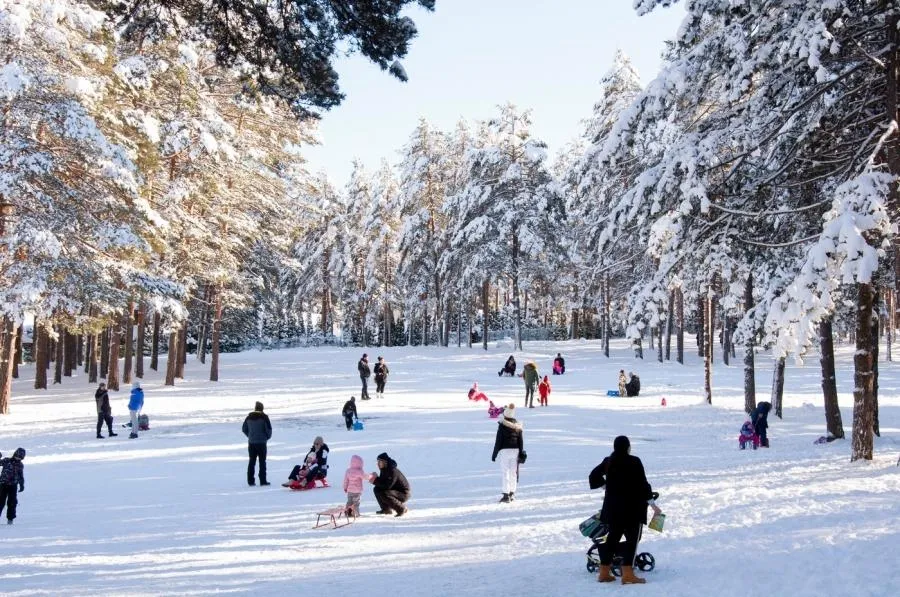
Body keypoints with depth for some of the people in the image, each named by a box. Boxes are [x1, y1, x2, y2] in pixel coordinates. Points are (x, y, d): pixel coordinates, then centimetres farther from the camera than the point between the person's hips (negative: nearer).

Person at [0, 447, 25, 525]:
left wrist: (22, 485, 7)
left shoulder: (20, 465, 8)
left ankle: (10, 518, 9)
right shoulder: (6, 461, -1)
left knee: (12, 502, -1)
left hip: (13, 486, 2)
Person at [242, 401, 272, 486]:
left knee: (251, 462, 10)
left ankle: (250, 481, 9)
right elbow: (268, 429, -12)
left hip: (251, 443, 4)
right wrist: (268, 437, 6)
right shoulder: (264, 417, -10)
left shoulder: (249, 417, 5)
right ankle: (263, 481, 0)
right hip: (261, 442, -4)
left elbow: (244, 429, 11)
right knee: (262, 462, 1)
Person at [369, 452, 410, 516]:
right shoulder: (384, 470, 3)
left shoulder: (393, 471, -25)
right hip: (395, 491, 9)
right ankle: (386, 509, 9)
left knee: (383, 494, -29)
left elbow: (387, 485, -31)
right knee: (376, 489, 1)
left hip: (403, 494, -9)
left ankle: (401, 509, -14)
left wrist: (375, 481, -27)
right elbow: (382, 482, 4)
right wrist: (375, 479, -15)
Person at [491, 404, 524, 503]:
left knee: (505, 473, -2)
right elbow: (521, 440, 8)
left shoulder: (502, 425, -10)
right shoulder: (518, 426, 4)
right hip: (515, 450, 5)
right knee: (513, 472, 13)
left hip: (505, 450, -5)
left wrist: (494, 454, -3)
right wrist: (521, 453, 15)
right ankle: (512, 493, 19)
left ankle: (506, 495, -7)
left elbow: (498, 440, -9)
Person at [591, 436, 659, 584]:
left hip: (612, 506, 6)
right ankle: (627, 575, -9)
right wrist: (652, 504, -6)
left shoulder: (608, 462, 4)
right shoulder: (634, 462, -12)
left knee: (612, 537, 14)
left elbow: (594, 476, 14)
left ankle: (604, 573, 17)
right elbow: (642, 484, -12)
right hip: (632, 507, -6)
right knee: (632, 539, -1)